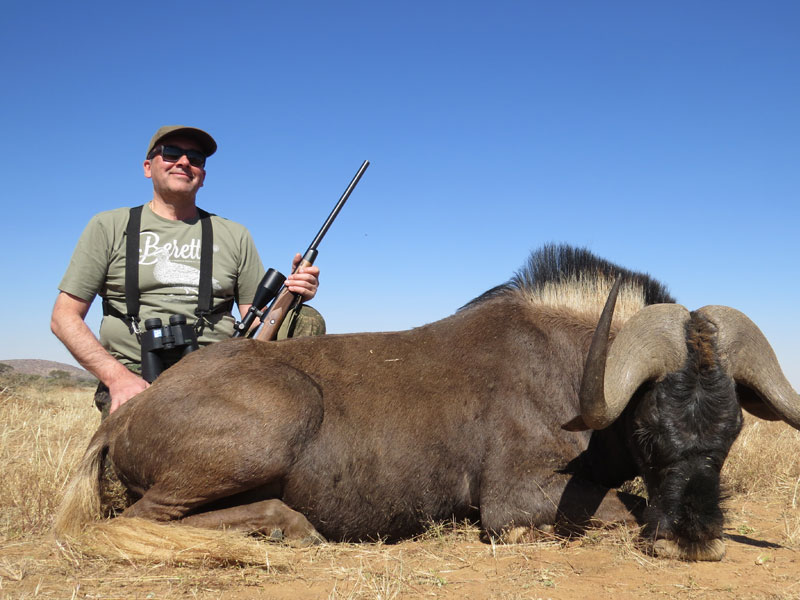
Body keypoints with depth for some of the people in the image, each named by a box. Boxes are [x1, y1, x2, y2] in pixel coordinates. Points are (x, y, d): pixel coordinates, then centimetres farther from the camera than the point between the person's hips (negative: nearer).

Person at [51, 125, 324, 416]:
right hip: (137, 382, -3)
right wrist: (118, 376, -10)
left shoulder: (234, 235, 18)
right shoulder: (110, 227, 12)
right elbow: (64, 317, 7)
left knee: (307, 321, -18)